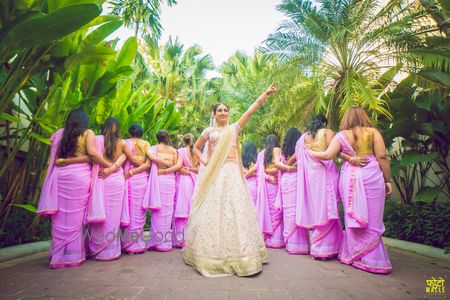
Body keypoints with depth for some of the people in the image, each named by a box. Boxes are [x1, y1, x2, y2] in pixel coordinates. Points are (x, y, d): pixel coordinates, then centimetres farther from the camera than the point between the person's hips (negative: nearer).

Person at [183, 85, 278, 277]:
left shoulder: (234, 128, 14)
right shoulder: (209, 131, 13)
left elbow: (251, 110, 6)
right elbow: (195, 148, 21)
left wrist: (266, 93, 1)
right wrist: (203, 160, 4)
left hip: (232, 173, 1)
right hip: (214, 173, 0)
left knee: (235, 209, -1)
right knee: (212, 210, -1)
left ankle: (237, 254, 12)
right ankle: (212, 255, 13)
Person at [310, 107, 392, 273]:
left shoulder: (341, 135, 7)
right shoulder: (373, 132, 5)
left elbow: (327, 155, -3)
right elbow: (382, 157, -1)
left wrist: (309, 152, 12)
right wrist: (387, 180, 5)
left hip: (349, 177, 1)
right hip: (371, 176, -1)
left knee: (353, 217, 9)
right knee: (371, 219, 3)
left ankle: (353, 255, 18)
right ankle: (372, 259, 8)